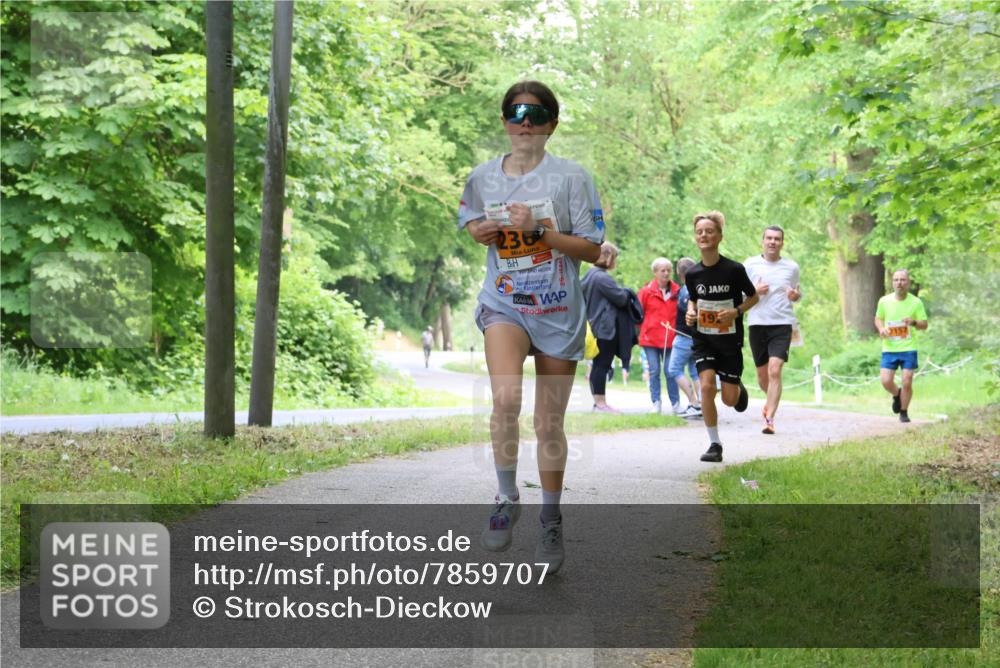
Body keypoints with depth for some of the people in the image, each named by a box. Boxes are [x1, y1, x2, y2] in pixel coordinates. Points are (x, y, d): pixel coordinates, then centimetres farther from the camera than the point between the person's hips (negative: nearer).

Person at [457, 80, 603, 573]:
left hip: (559, 313, -1)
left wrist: (538, 228, -19)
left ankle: (551, 522, 25)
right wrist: (481, 231, 1)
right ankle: (506, 500, -6)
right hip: (503, 305, 1)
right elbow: (469, 221, 24)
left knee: (550, 423, 7)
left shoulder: (570, 176, -5)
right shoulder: (482, 177, 4)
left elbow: (592, 249, -6)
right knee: (506, 398, -26)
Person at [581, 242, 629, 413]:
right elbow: (621, 299, -14)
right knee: (602, 365, -7)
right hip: (605, 328, -10)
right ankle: (601, 403, -6)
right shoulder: (603, 278, -17)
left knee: (598, 365, 11)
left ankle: (598, 401, 15)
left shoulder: (590, 274, 13)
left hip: (595, 327, 10)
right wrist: (625, 292, 9)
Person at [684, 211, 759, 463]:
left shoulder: (734, 270, -14)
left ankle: (739, 388, 42)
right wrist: (691, 312, -7)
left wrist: (736, 311, -17)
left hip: (730, 339, -2)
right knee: (707, 386, -17)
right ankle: (715, 444, -4)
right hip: (703, 339, 2)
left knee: (729, 399, 2)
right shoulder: (692, 274, -4)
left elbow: (753, 297, 0)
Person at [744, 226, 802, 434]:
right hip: (757, 323, 1)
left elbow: (797, 291, 21)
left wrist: (796, 295, -3)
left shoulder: (792, 267, 8)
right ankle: (771, 400, 42)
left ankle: (769, 419, -16)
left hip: (782, 324, -1)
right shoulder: (750, 264, 5)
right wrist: (754, 291, -11)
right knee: (762, 374, 11)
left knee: (775, 371, -16)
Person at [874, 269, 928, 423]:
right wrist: (881, 328, -6)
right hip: (889, 349, 1)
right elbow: (878, 318, 16)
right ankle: (896, 395, 27)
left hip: (908, 348, -1)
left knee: (907, 382, -4)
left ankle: (904, 412, 17)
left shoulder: (916, 302, -3)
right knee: (886, 381, -8)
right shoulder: (884, 301, 0)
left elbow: (924, 324, 1)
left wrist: (914, 322, -21)